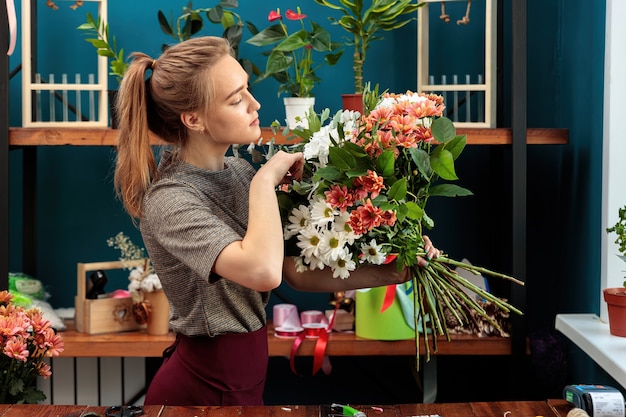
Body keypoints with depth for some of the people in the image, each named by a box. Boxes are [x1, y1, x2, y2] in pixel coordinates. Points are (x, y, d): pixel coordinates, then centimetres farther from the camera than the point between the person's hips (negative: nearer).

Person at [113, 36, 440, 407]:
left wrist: (393, 273, -6)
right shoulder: (168, 201, -23)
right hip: (206, 390, -7)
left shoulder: (239, 171, 0)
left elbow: (297, 272, -1)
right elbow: (264, 272, -39)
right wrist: (266, 180, -26)